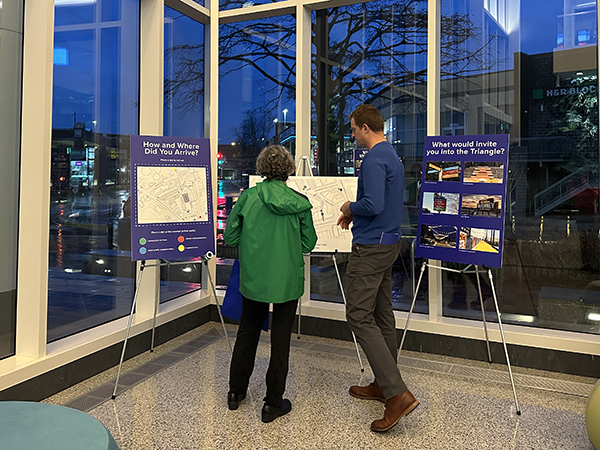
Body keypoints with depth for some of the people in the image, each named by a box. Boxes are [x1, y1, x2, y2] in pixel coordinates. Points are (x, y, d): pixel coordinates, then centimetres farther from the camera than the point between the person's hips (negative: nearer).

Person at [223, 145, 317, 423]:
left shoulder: (248, 197, -8)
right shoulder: (300, 203, -7)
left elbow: (230, 237, -4)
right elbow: (308, 244, 0)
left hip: (253, 278, 1)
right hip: (287, 280, -1)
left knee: (247, 333, 19)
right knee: (280, 340, 10)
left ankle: (236, 392, 34)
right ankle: (273, 404, 19)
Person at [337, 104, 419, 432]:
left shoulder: (374, 160, -17)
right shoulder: (392, 156, 16)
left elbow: (373, 205, -27)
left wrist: (350, 207, -7)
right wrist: (354, 214, 16)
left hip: (370, 247, -10)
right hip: (388, 243, 10)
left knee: (359, 316, -8)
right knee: (381, 315, 14)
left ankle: (398, 393, -9)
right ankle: (385, 384, 25)